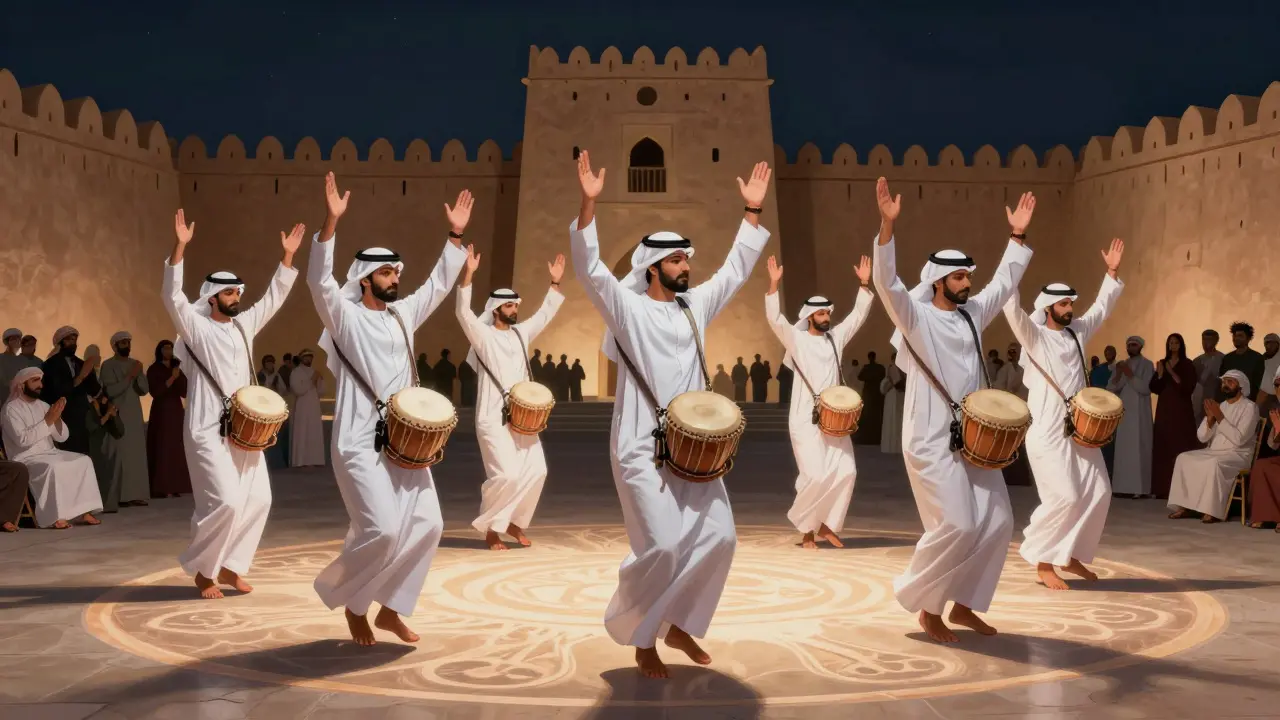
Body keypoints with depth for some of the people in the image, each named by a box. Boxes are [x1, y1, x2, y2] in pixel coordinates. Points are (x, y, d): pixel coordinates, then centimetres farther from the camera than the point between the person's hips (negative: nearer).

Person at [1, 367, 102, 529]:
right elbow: (23, 439, -23)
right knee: (53, 467, -35)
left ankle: (83, 511, -14)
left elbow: (62, 436, 9)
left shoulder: (43, 405, 13)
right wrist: (48, 421, -22)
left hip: (49, 453, 8)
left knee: (84, 461, -10)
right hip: (25, 458, -8)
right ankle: (54, 517, -29)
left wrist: (57, 418, -10)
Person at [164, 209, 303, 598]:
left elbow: (273, 298, 16)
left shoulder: (243, 325, 14)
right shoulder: (195, 326, -3)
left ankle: (229, 566, 17)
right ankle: (203, 570, 4)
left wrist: (287, 256, 9)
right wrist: (179, 248, -28)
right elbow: (172, 296, -18)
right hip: (208, 429, -7)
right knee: (225, 501, -14)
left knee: (257, 499, 5)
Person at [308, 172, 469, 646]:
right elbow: (319, 280, -19)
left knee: (426, 524, 1)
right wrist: (331, 222, -30)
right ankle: (351, 602, 11)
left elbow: (439, 284, 20)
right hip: (360, 443, -7)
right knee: (382, 530, -15)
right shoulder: (345, 315, -3)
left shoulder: (403, 314, 15)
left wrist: (455, 237, 11)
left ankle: (390, 608, 15)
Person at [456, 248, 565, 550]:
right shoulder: (482, 334, -4)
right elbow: (464, 313, -19)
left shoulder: (521, 332, 14)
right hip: (493, 419, -7)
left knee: (536, 471, 2)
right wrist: (468, 275, -29)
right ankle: (491, 529, 3)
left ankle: (515, 523, 20)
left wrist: (555, 283, 12)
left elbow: (545, 314, 20)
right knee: (506, 475, -15)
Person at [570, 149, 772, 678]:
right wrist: (589, 203, -27)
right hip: (642, 450, -6)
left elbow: (735, 268, 17)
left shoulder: (695, 306, 13)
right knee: (663, 546, -12)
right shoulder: (627, 307, -3)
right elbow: (588, 267, -16)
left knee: (718, 536, 0)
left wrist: (753, 212, 11)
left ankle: (679, 624, 19)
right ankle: (641, 639, 10)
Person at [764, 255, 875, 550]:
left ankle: (827, 526, 11)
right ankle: (806, 529, 6)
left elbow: (858, 314, 11)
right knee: (816, 475, -13)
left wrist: (864, 285, 0)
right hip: (806, 419, -5)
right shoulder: (796, 338, 0)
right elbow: (774, 318, -14)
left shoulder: (836, 337, 13)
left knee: (846, 472, -4)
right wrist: (774, 285, -24)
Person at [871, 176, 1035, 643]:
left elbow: (1004, 282, 24)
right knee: (955, 526, -13)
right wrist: (887, 226, -32)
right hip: (931, 441, -8)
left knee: (997, 523, 5)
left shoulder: (972, 314, 13)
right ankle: (926, 607, 6)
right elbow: (886, 282, -21)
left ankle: (963, 604, 19)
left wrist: (1017, 236, 19)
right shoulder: (916, 316, -7)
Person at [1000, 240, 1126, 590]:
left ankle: (1071, 555, 22)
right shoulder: (1034, 335, -6)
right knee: (1064, 498, -12)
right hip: (1047, 431, -7)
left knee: (1098, 493, 6)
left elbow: (1102, 308, 27)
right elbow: (1012, 308, -20)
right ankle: (1044, 564, 3)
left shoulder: (1077, 331, 13)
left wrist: (1112, 273, 20)